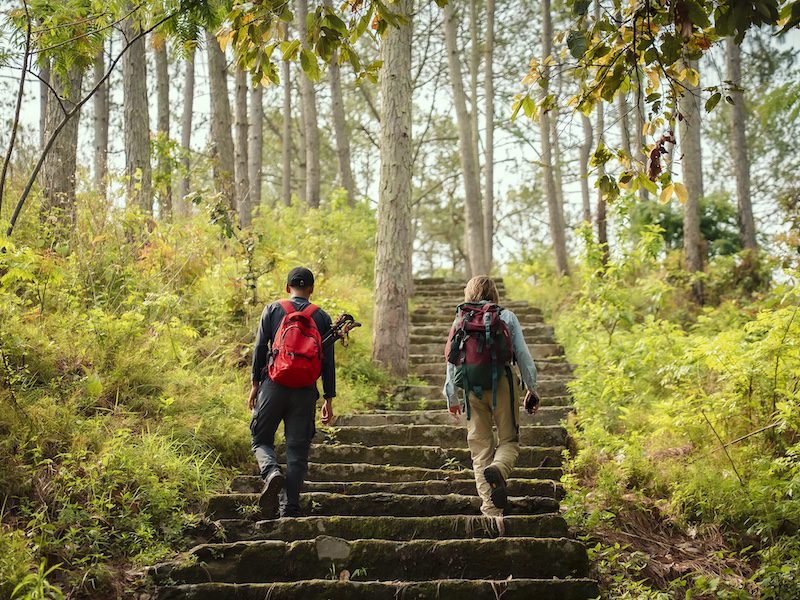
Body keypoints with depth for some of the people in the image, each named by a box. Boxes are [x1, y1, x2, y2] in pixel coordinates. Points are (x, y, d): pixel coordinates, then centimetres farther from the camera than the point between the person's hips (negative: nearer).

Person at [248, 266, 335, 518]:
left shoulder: (273, 310, 6)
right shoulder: (322, 317, 8)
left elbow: (260, 348, 1)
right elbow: (328, 361, 6)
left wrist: (255, 384, 7)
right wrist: (329, 399, 9)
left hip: (274, 385, -1)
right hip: (305, 391, 1)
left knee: (261, 439, 12)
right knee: (297, 450, 5)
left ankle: (272, 472, -19)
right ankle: (290, 508, 2)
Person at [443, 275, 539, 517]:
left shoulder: (461, 320, 9)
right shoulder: (507, 317, 6)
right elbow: (522, 354, 1)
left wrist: (452, 397, 13)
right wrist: (531, 388, 9)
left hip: (472, 387, 2)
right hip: (502, 382, -1)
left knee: (480, 445, 8)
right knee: (509, 440, 8)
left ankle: (490, 507, 2)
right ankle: (497, 470, -27)